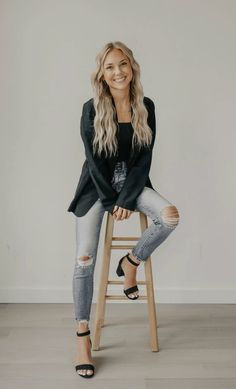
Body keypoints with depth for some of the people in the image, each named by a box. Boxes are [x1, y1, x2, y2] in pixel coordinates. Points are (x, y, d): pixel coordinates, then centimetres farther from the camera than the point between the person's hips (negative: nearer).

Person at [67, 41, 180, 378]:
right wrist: (111, 200, -8)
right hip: (97, 185, -2)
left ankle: (131, 262, 1)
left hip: (133, 182, 2)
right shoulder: (92, 109, -8)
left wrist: (127, 199, -11)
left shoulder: (146, 107, -2)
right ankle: (82, 337, 0)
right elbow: (94, 160, -7)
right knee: (85, 259, -13)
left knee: (170, 215, -27)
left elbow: (145, 157, -4)